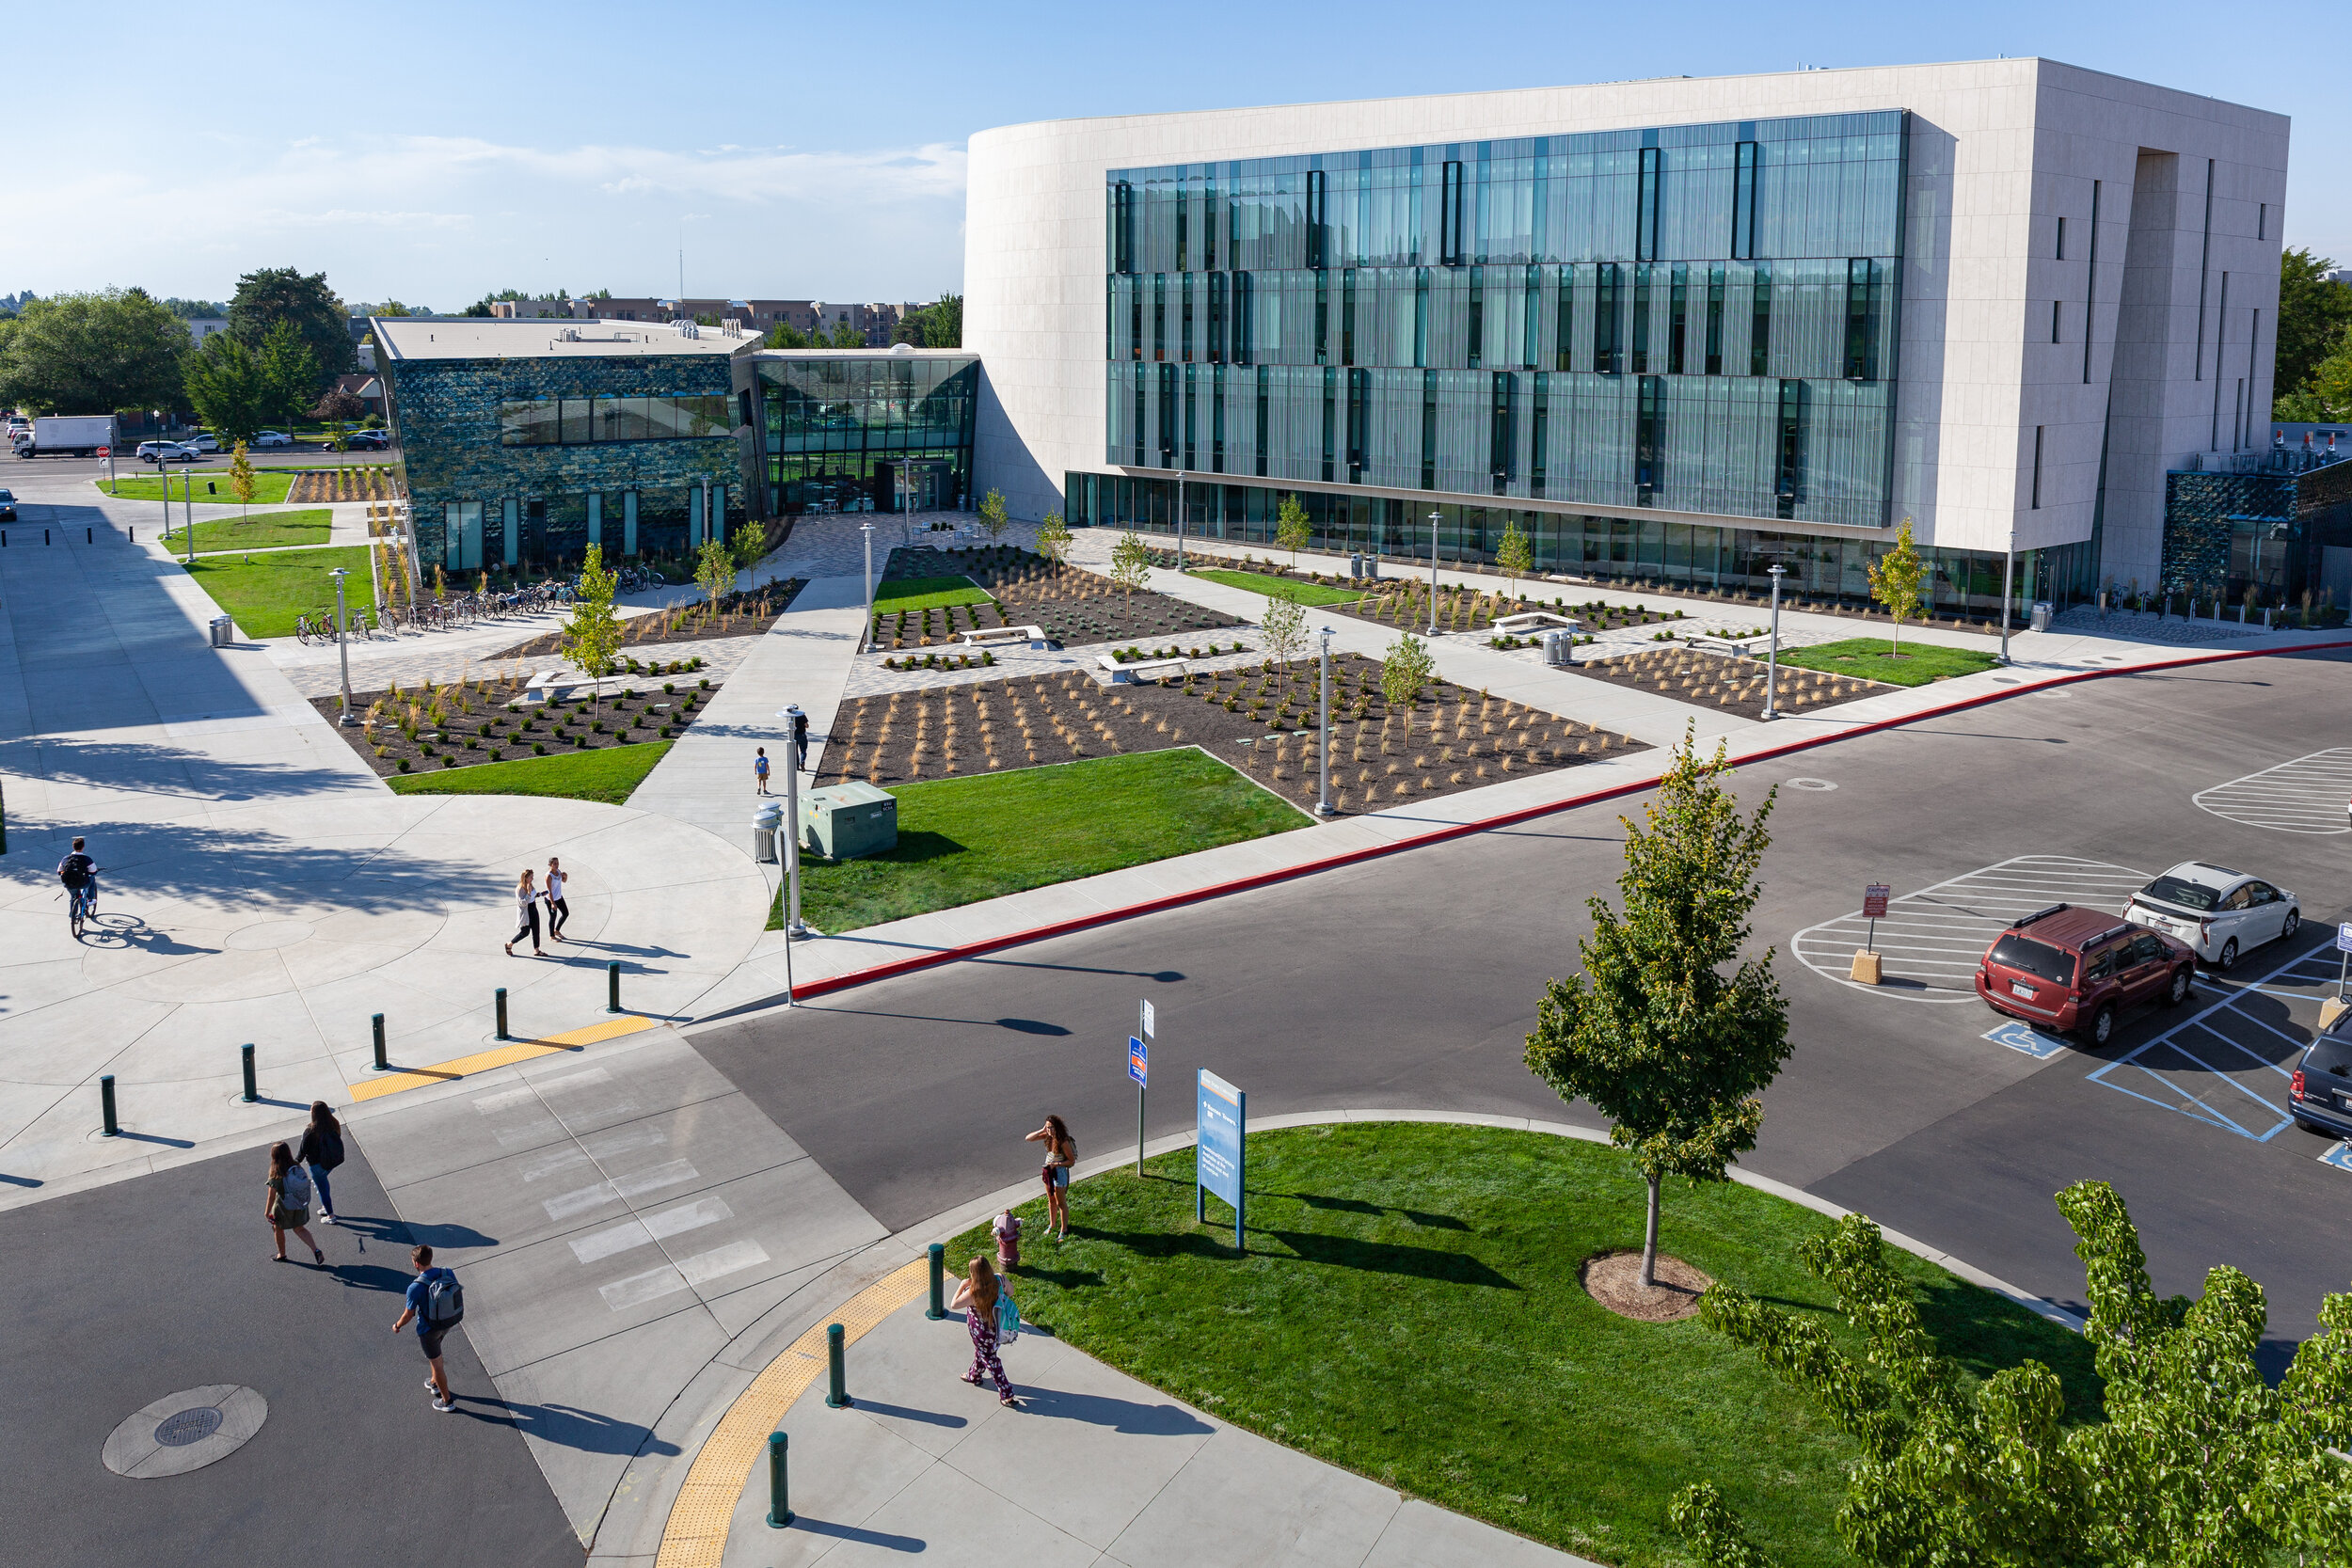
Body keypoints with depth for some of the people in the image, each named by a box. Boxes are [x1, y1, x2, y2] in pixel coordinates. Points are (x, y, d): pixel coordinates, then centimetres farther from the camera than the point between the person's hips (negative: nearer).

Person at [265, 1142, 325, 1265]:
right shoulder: (297, 1168, -13)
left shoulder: (276, 1175, -26)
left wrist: (267, 1212, -5)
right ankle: (316, 1251, 9)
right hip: (300, 1206, 4)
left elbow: (271, 1197, -19)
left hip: (284, 1208, -4)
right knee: (299, 1229, 23)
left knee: (278, 1228, 25)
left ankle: (281, 1254, 43)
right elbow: (305, 1184, -1)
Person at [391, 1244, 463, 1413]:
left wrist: (397, 1326, 4)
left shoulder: (415, 1288, -33)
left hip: (428, 1328, -6)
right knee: (435, 1352, 34)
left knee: (435, 1362, 16)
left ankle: (447, 1401, 32)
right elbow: (457, 1296, -2)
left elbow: (408, 1315, -18)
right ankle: (435, 1383, 55)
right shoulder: (448, 1274, -19)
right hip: (448, 1323, 6)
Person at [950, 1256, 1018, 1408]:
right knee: (980, 1351, 32)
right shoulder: (998, 1280, -20)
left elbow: (954, 1304, -22)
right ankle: (974, 1376, 57)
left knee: (990, 1359, 13)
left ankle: (1007, 1395, 20)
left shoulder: (973, 1293, -36)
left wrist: (962, 1285, -13)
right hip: (995, 1325, 6)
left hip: (981, 1331, -6)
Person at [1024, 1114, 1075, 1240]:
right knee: (1051, 1200, 22)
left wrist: (1056, 1164, -26)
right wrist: (1041, 1131, -17)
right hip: (1048, 1172, 6)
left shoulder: (1064, 1142, -25)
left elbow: (1072, 1161, -18)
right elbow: (1028, 1139, -5)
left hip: (1060, 1172, -6)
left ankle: (1064, 1230, 20)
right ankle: (1052, 1224, 40)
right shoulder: (1048, 1136, -7)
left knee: (1061, 1203, 6)